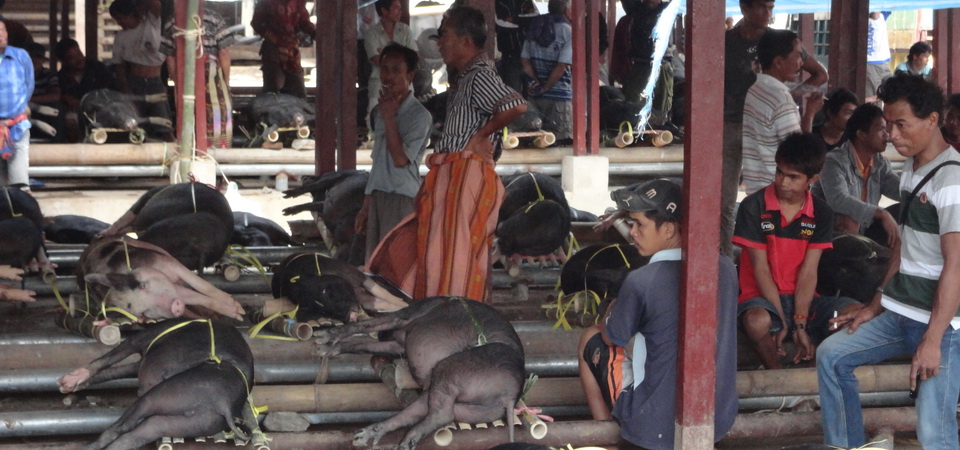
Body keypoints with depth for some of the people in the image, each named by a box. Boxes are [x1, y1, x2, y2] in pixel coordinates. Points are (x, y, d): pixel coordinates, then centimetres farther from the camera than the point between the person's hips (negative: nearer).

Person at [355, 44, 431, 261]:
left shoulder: (419, 115, -8)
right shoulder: (380, 111, 16)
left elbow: (400, 158, -18)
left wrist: (389, 118, -13)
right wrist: (366, 205, 20)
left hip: (402, 197, -8)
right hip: (377, 197, 8)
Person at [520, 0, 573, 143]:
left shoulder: (534, 27, 8)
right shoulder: (567, 31, -9)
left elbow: (525, 60, 5)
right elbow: (561, 67, -15)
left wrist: (535, 82, 0)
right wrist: (545, 88, -7)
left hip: (534, 94, 6)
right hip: (559, 94, -6)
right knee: (561, 140, -2)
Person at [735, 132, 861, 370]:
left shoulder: (821, 214, 4)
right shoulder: (754, 207, -6)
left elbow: (808, 271, -4)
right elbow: (761, 268, -9)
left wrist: (800, 323, -15)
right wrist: (783, 322, -15)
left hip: (803, 299, 3)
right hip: (763, 297, -3)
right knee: (756, 321, -39)